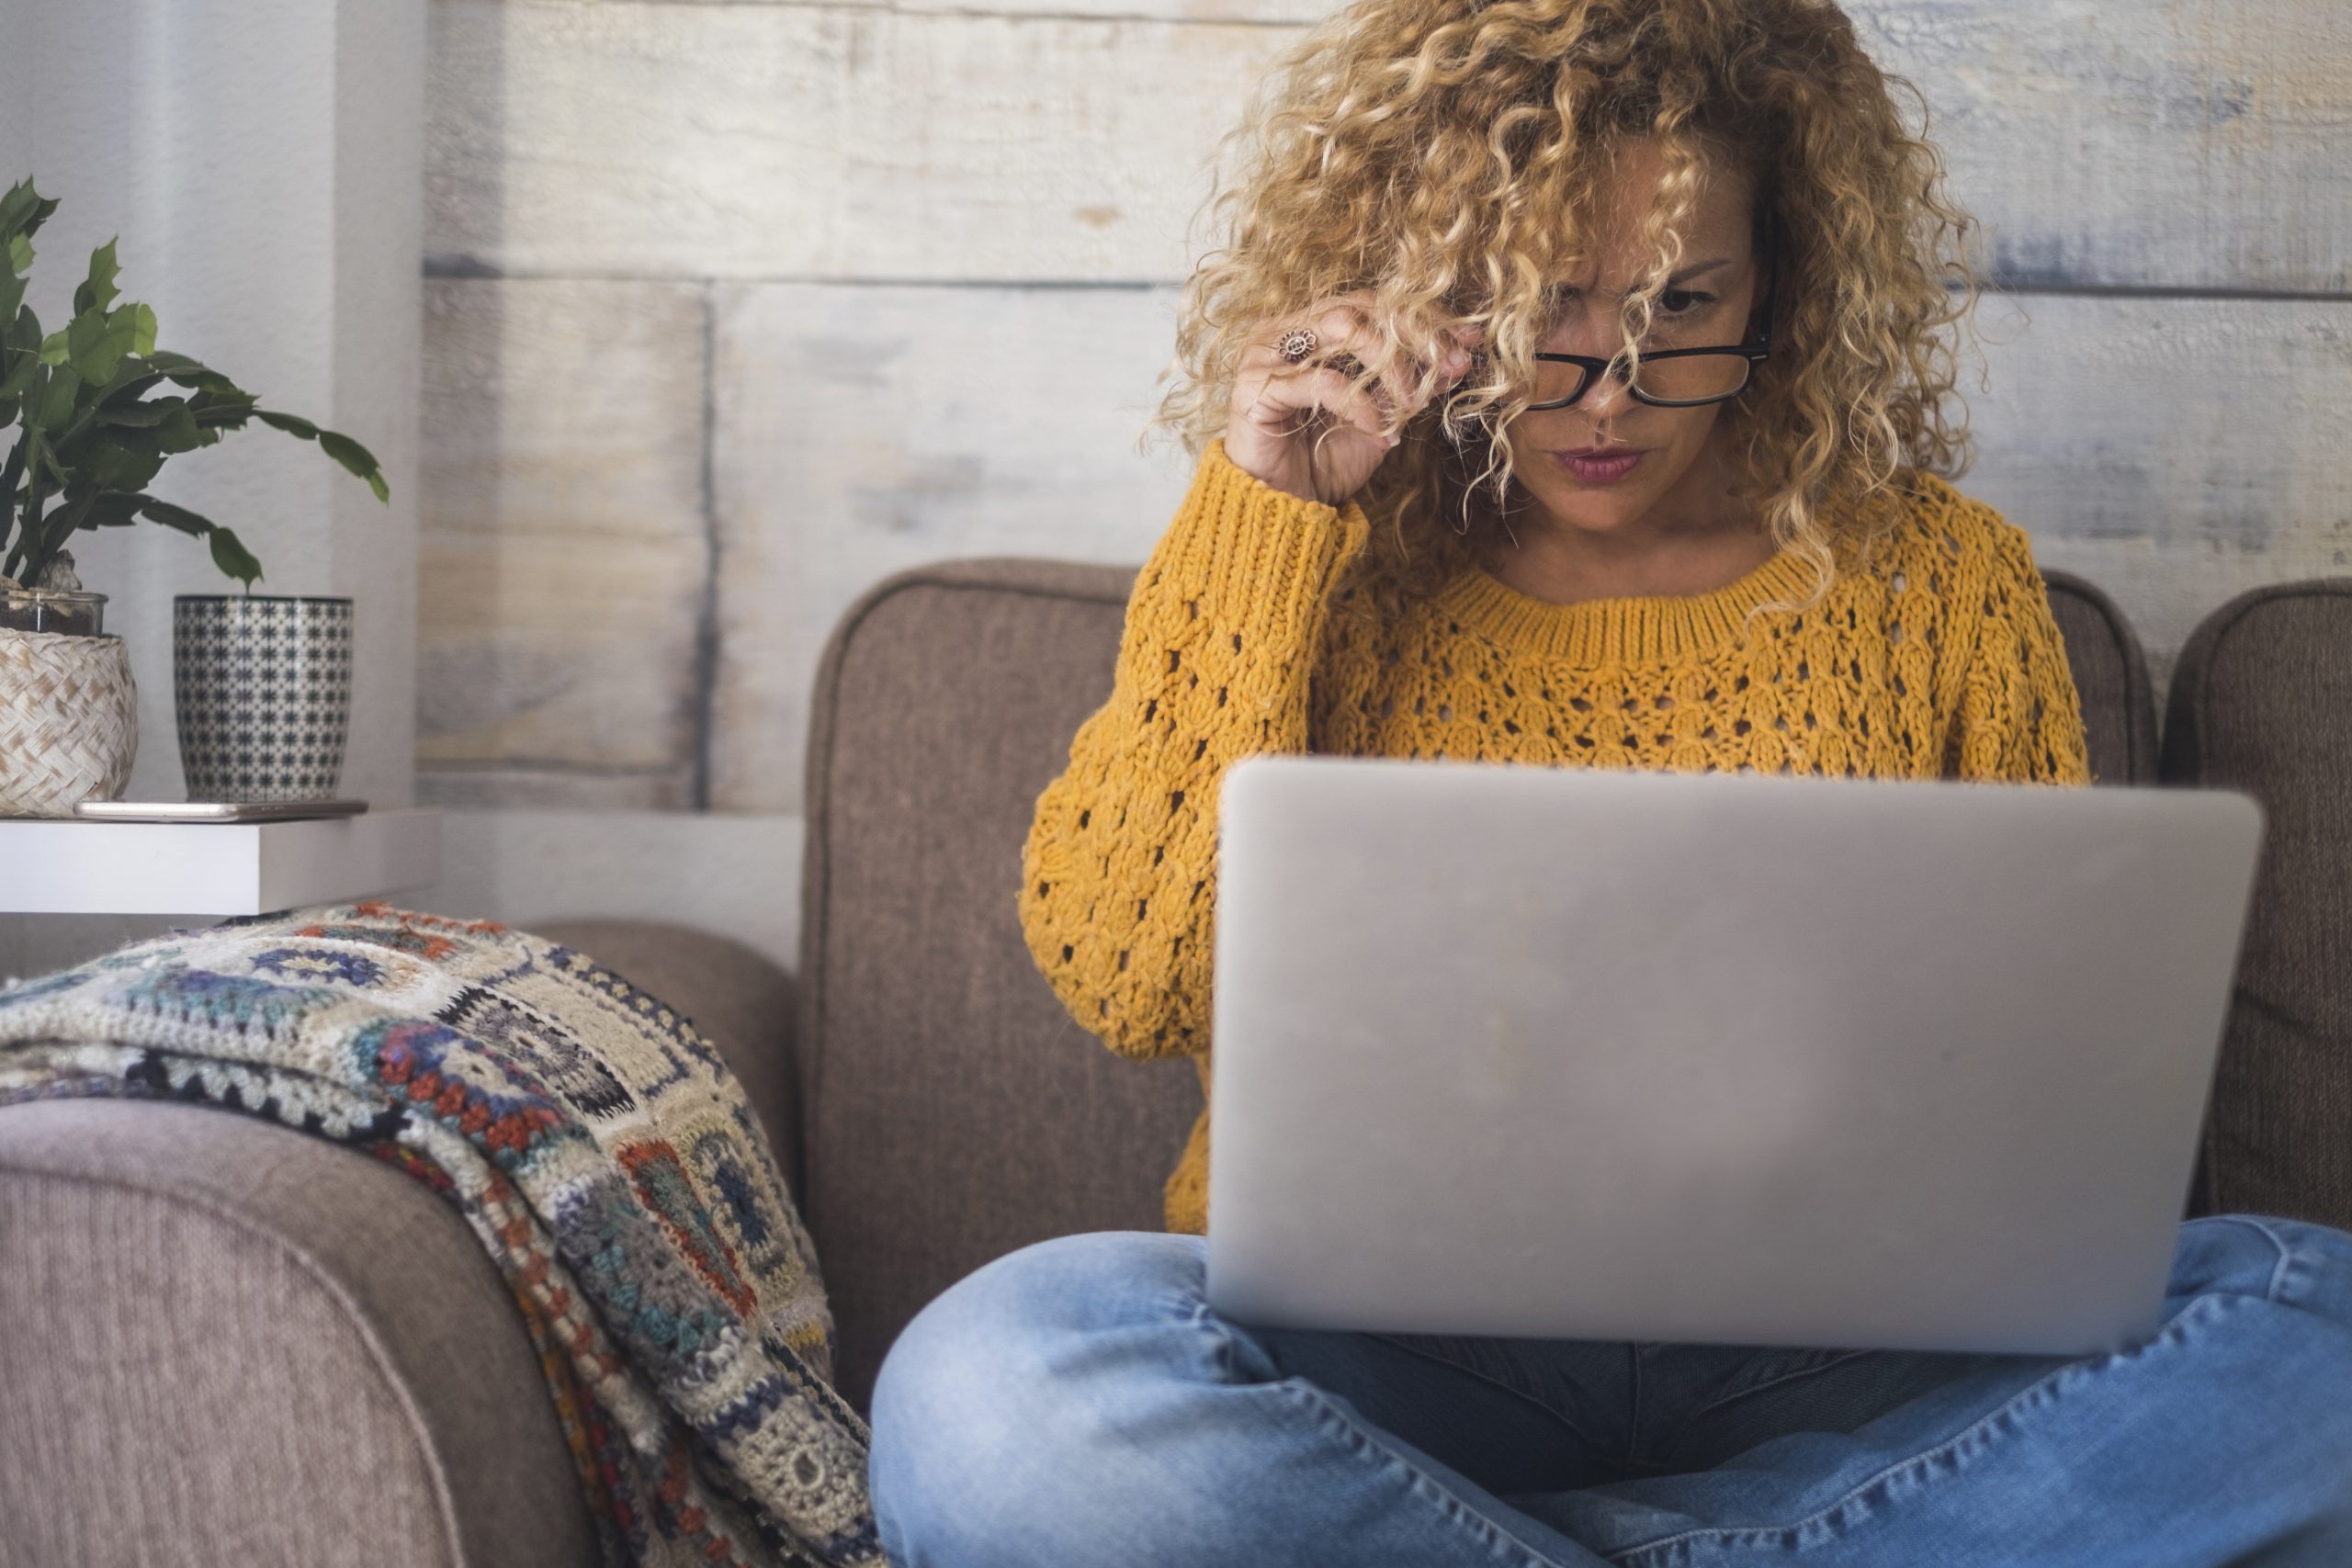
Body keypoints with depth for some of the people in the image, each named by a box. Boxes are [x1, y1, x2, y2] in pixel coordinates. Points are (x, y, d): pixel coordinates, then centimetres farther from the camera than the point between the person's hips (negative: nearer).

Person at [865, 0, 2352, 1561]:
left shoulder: (1944, 584, 8)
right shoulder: (1306, 574, 7)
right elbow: (1126, 980, -5)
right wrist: (1260, 516, -7)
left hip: (1822, 1362, 2)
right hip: (1379, 1348, -2)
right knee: (1003, 1386, -34)